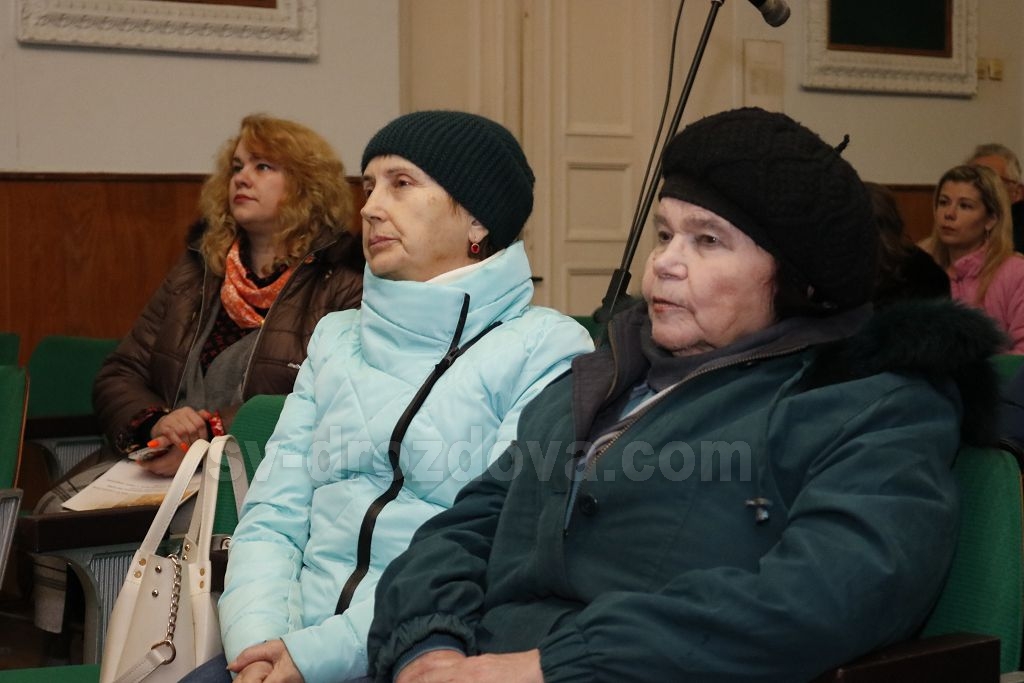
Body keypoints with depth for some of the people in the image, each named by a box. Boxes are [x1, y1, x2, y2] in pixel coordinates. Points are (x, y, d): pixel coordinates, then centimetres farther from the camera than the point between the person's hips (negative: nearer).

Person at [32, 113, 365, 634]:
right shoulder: (196, 272, 20)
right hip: (158, 460, 6)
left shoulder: (343, 288, 2)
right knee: (59, 511, -21)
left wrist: (214, 439, -18)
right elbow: (117, 376, 18)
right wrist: (154, 424, -6)